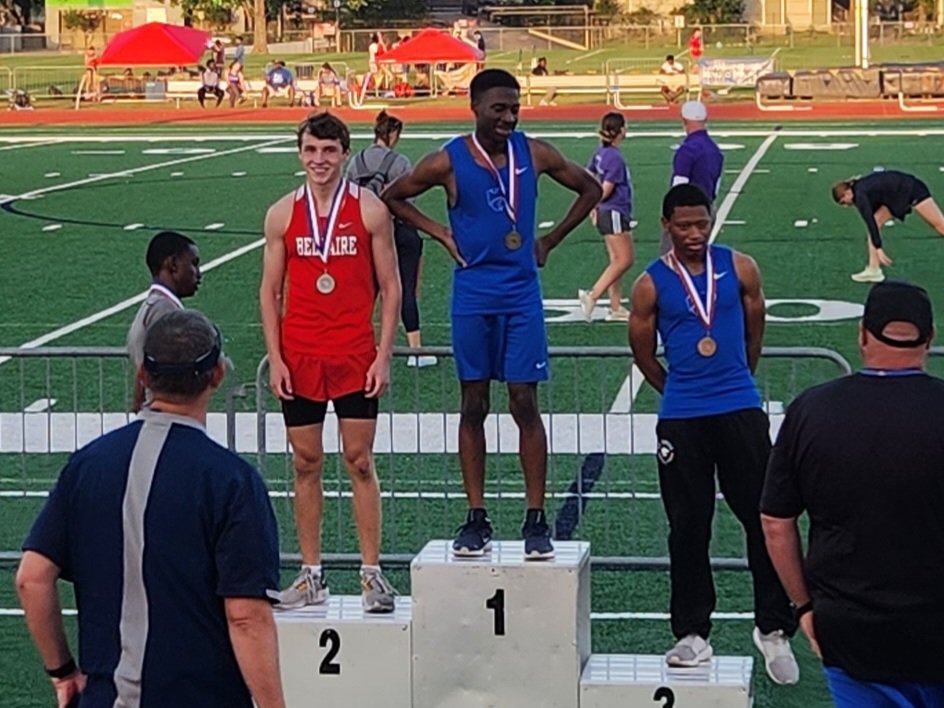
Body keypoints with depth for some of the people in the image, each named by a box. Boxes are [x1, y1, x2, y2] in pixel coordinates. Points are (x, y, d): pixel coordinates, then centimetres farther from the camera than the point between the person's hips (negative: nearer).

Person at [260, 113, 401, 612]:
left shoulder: (370, 210, -1)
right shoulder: (282, 215, 4)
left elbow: (390, 286, 1)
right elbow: (270, 290, 7)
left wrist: (384, 355, -6)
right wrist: (274, 358, -1)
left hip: (355, 358, -2)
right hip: (299, 359, 2)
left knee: (360, 462, 0)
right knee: (306, 464, 6)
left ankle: (372, 574, 6)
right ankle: (311, 575, 13)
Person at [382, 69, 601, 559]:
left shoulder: (534, 154, 0)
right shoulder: (448, 162, -5)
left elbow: (590, 190, 13)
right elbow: (392, 197, 7)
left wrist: (550, 240, 6)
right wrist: (439, 233, -2)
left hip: (522, 296, 1)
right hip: (472, 296, -1)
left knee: (524, 404, -1)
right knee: (473, 405, 5)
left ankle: (536, 520, 4)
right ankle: (476, 518, 12)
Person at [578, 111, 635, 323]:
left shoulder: (602, 152, 7)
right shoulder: (615, 158, -19)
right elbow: (606, 190, -19)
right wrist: (594, 204, -1)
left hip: (607, 213, 9)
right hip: (615, 213, -9)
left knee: (617, 262, 12)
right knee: (623, 261, -6)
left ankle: (616, 308, 14)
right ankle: (592, 295, -10)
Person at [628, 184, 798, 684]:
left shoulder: (740, 269, 1)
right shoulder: (651, 284, -2)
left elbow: (754, 334, 13)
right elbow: (643, 356, 8)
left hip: (741, 411, 1)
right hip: (681, 419, 0)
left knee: (763, 519, -1)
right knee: (687, 528, 5)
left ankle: (773, 627, 10)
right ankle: (692, 634, 14)